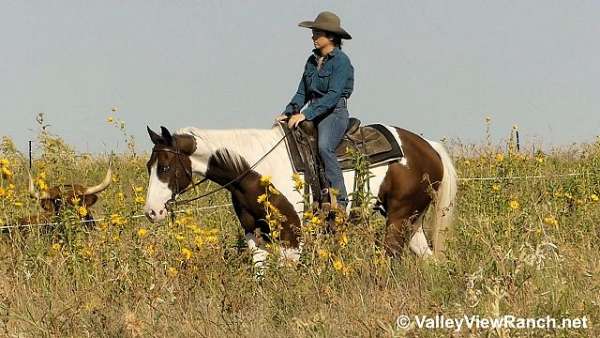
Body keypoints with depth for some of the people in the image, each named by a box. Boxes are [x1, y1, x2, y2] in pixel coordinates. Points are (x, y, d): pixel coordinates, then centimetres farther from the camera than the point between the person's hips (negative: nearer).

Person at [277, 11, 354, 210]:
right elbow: (302, 93, 18)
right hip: (313, 114, 8)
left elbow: (333, 95, -19)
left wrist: (305, 114, -24)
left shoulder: (341, 61, -10)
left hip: (335, 113, -8)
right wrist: (289, 113, 1)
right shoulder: (312, 60, 14)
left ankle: (339, 200, -34)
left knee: (324, 147, -34)